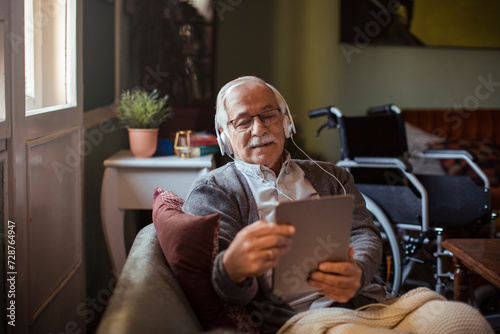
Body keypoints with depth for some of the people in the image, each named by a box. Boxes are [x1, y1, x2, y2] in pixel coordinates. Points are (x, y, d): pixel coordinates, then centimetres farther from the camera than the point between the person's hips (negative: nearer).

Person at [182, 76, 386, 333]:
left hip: (360, 304, 6)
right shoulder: (210, 192, 8)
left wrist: (356, 272, -17)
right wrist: (232, 268, -33)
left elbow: (364, 234, 10)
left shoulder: (330, 177, 23)